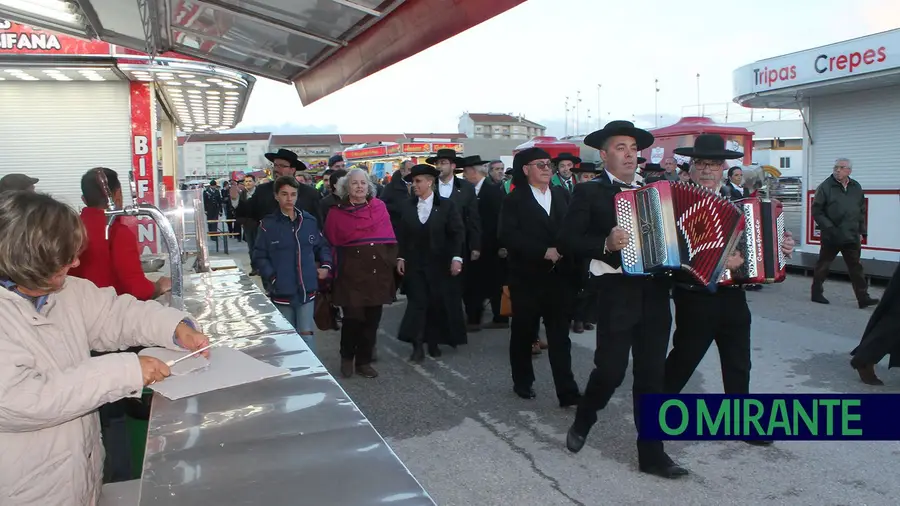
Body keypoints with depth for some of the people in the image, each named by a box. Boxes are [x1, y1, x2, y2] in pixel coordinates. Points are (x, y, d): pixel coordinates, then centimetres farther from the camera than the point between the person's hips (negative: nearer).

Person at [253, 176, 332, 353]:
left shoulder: (309, 221, 4)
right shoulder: (268, 225, -7)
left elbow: (323, 246, 17)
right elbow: (259, 257, -4)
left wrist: (325, 265, 2)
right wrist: (272, 277, -15)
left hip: (307, 291, 2)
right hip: (281, 293, -2)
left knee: (307, 338, 3)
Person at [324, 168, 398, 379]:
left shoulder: (379, 207, 6)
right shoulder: (336, 212, 1)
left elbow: (390, 239, 8)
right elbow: (331, 245, 3)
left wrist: (392, 265, 4)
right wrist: (332, 269, 0)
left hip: (378, 272, 3)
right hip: (351, 273, -3)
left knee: (372, 319, 6)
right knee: (353, 317, -5)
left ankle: (364, 361, 22)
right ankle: (347, 358, 19)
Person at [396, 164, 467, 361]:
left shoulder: (446, 205, -4)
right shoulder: (408, 206, 5)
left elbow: (458, 233, -6)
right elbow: (402, 235, 7)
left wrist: (456, 258, -13)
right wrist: (401, 257, 0)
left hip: (439, 264, -1)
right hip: (414, 264, 2)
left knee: (438, 303, 6)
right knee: (417, 302, -3)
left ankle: (434, 342, 20)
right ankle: (418, 346, -3)